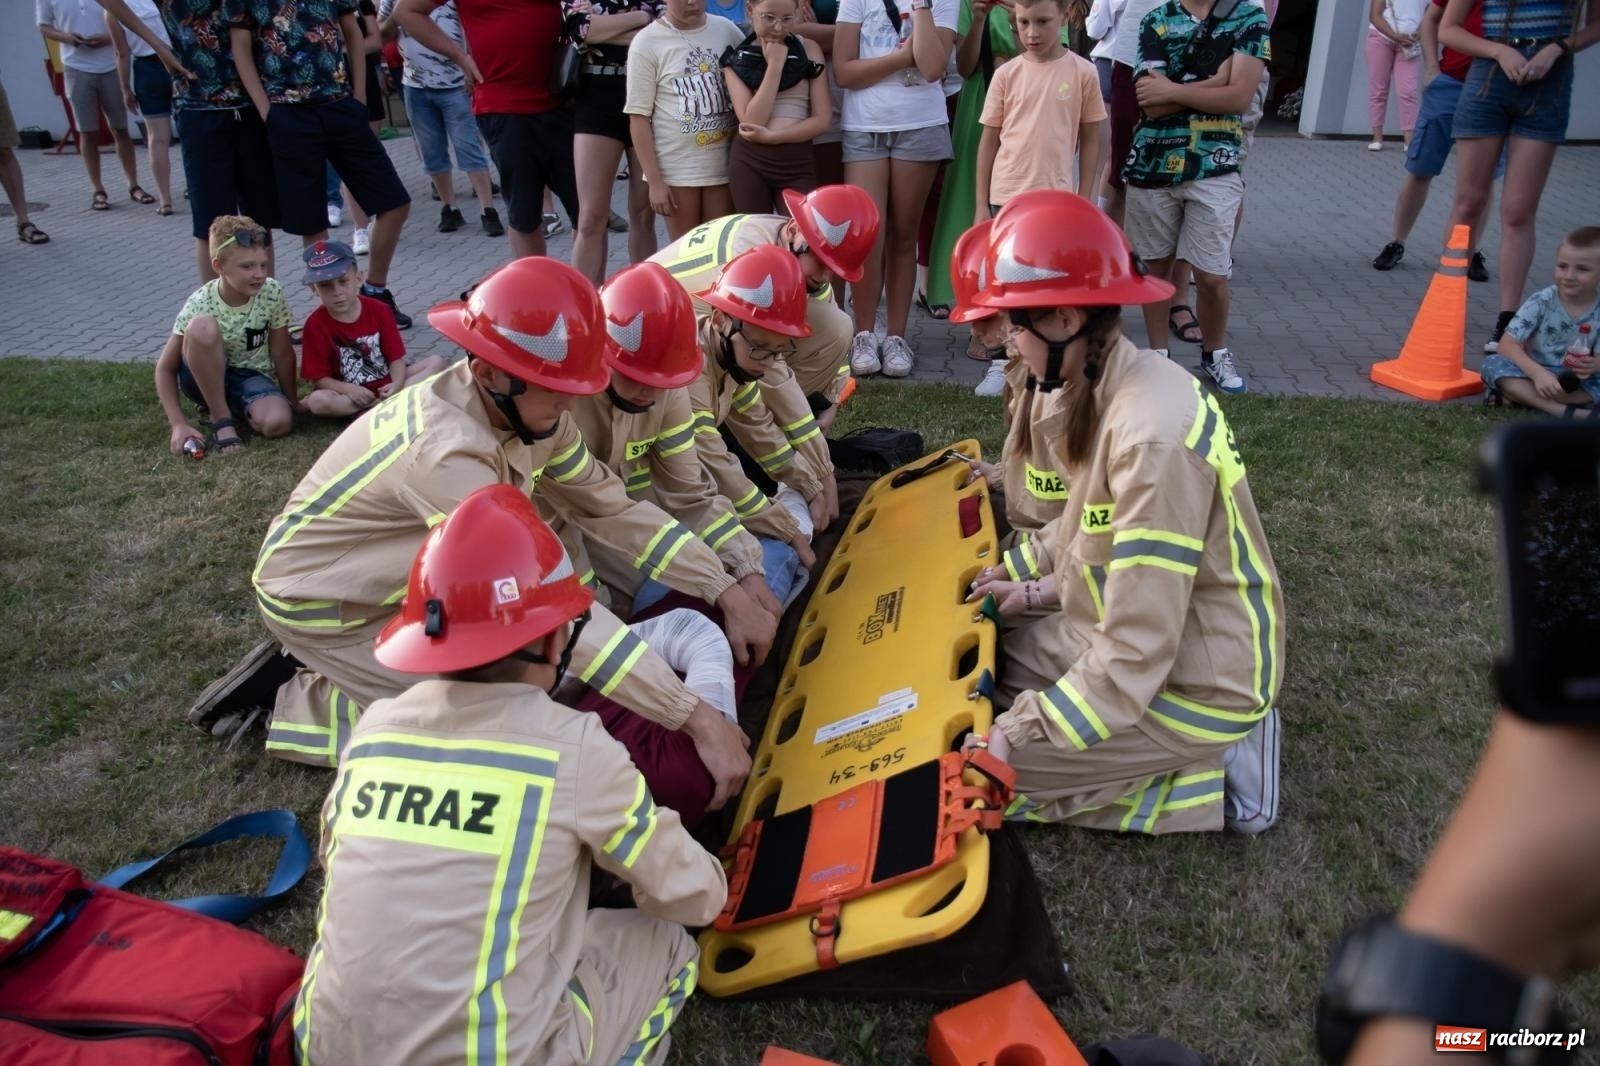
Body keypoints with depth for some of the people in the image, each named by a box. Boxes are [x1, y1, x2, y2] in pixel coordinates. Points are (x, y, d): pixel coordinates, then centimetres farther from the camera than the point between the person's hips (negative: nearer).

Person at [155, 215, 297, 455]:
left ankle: (237, 408, 2)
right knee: (202, 326, -33)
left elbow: (282, 354, -6)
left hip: (253, 377, 1)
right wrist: (179, 424, -24)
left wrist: (291, 404, -2)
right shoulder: (200, 305, -20)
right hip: (206, 377, 0)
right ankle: (222, 420, -19)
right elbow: (165, 369, -14)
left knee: (277, 422, -34)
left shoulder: (272, 293, -18)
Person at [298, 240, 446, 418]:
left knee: (436, 363, -12)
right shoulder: (315, 324, -10)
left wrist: (397, 383, -26)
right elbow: (319, 378, -10)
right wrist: (349, 389, -28)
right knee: (317, 400, -34)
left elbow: (395, 357, -5)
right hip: (348, 391, -3)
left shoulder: (379, 310, -3)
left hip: (386, 383, 3)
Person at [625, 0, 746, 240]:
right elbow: (639, 116, -5)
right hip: (676, 168, -3)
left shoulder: (726, 29, 5)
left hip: (725, 163, 3)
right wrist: (654, 180, -10)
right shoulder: (647, 42, -4)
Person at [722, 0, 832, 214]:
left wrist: (770, 136, -12)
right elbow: (751, 121, -9)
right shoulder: (736, 58, 4)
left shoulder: (809, 49, 5)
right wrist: (775, 65, -10)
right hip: (748, 162, 0)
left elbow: (822, 120, -2)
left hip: (798, 163, 0)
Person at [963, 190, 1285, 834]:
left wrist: (1020, 738, -24)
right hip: (1154, 638, 9)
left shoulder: (1150, 438, -30)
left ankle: (1210, 776, 0)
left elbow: (1135, 655, -28)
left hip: (1194, 683, -9)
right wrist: (1039, 591, 8)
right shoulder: (1116, 387, -2)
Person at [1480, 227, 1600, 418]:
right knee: (1492, 363, -28)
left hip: (1574, 380, 0)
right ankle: (1561, 410, -36)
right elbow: (1507, 344, -17)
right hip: (1534, 372, 0)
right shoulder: (1542, 302, -10)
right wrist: (1538, 373, -31)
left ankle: (1523, 395, -27)